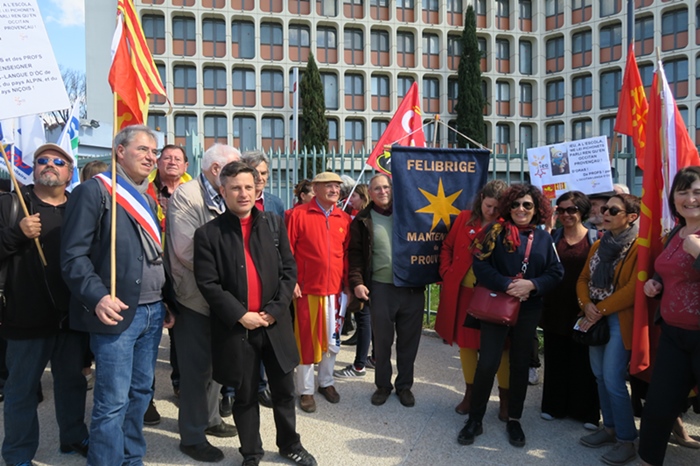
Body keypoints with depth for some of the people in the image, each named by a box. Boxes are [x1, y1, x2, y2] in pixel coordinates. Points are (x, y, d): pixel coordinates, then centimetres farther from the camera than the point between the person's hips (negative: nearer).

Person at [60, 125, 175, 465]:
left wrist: (167, 303, 15)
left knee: (141, 393, 14)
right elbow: (73, 255, -12)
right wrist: (98, 297, -24)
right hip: (117, 312, -7)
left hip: (152, 312, 7)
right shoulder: (93, 191, -6)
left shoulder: (147, 200, 17)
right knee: (113, 402, -4)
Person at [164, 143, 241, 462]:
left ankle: (209, 419, 36)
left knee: (215, 362, 19)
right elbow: (186, 250, -24)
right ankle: (191, 436, 18)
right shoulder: (186, 197, -15)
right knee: (196, 368, 2)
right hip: (195, 298, -8)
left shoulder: (221, 200, 11)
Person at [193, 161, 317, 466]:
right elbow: (207, 283, -9)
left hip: (275, 323, 3)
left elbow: (289, 269, 2)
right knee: (245, 395, 12)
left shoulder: (274, 224, 4)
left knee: (284, 390, 15)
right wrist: (240, 315, -14)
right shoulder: (208, 233, -5)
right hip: (235, 328, -2)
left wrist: (274, 310, -8)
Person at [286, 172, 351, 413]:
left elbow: (347, 253, 9)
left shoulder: (344, 219, 5)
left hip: (334, 289, 4)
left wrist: (346, 284, 5)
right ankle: (306, 390, 22)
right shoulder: (299, 214, -7)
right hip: (307, 289, -4)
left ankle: (326, 382, 34)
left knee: (332, 341, 14)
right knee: (306, 339, 8)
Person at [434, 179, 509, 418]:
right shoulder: (465, 219, 2)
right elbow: (447, 247, 10)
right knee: (466, 342, 14)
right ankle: (470, 393, 31)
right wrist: (446, 273, 1)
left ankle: (505, 398, 23)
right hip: (463, 292, 3)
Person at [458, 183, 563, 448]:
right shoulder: (497, 232, -3)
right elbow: (480, 265, -11)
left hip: (529, 310, 3)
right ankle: (475, 420, 11)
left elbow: (556, 273, 2)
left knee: (520, 365, 12)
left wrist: (532, 284, -16)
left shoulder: (544, 238, 5)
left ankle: (514, 420, 28)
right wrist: (507, 285, -21)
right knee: (487, 363, -5)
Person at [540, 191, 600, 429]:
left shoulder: (594, 237, -1)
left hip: (582, 309, -2)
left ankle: (587, 410, 21)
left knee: (583, 360, 7)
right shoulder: (553, 236, 5)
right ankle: (554, 405, 25)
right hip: (555, 308, 2)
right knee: (555, 359, 11)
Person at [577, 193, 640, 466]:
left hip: (620, 320, -7)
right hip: (595, 318, 7)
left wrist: (600, 310, -15)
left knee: (613, 380, -6)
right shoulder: (599, 245, 12)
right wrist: (586, 305, -8)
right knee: (600, 376, 12)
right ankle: (610, 428, 27)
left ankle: (627, 441, 9)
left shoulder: (639, 247, -12)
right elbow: (583, 279, 12)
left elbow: (633, 289, -18)